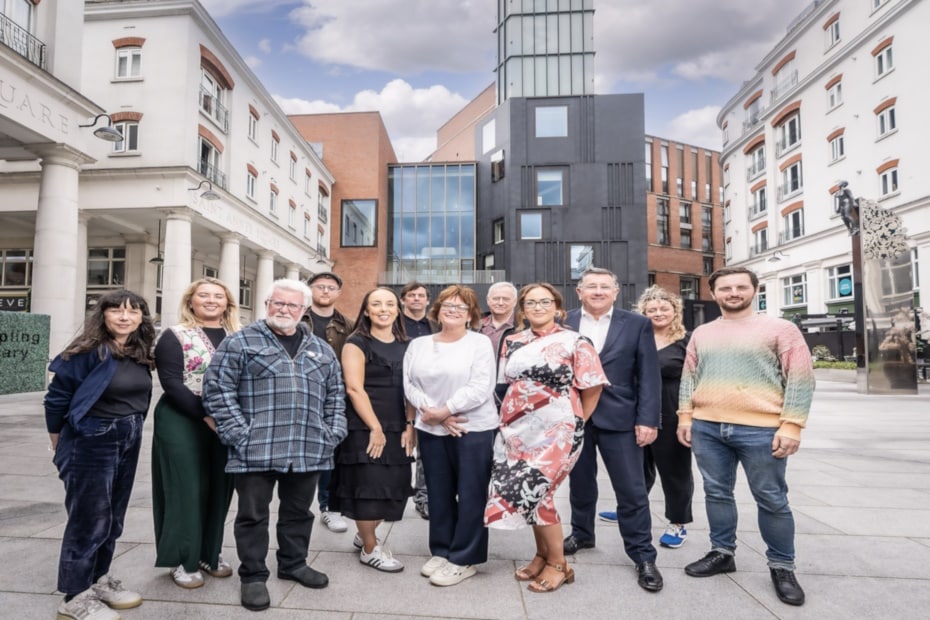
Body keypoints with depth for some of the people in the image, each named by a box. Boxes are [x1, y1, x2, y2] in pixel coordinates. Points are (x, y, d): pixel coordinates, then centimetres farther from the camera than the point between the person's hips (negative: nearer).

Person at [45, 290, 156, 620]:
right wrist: (61, 444, 0)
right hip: (90, 444, -7)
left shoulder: (140, 352, 2)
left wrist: (132, 429, 13)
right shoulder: (88, 351, -17)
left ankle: (99, 579, 34)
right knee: (89, 519, 2)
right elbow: (57, 397, -11)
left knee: (112, 518, 17)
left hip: (129, 442, 7)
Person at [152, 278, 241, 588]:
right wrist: (207, 416, -19)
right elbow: (171, 382, -11)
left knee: (219, 488, 10)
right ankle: (183, 560, 18)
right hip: (184, 423, -4)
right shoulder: (174, 336, -3)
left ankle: (209, 553, 27)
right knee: (187, 489, 2)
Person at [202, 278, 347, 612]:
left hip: (309, 451, 4)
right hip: (256, 451, -4)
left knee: (298, 512, 17)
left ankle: (293, 564, 36)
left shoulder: (321, 349, 13)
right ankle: (253, 576, 25)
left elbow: (335, 395, 15)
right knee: (253, 515, 8)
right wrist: (240, 435, -13)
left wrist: (333, 433, 5)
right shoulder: (240, 342, -1)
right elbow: (217, 390, -7)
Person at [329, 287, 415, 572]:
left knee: (394, 486, 9)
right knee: (368, 487, -1)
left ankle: (366, 534, 32)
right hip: (364, 428, -6)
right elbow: (354, 388, -13)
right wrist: (375, 427, -17)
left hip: (398, 429, 6)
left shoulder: (405, 346, 13)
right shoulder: (357, 343, -5)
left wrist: (410, 425, 0)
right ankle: (369, 549, 19)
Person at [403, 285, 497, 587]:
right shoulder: (417, 345, 9)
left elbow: (480, 388, -14)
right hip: (431, 430, 4)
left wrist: (443, 411, -15)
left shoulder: (480, 343, -5)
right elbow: (410, 385, 2)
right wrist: (432, 413, -12)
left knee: (470, 495, 3)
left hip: (474, 429, -4)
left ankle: (463, 559, 16)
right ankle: (441, 551, 30)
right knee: (439, 494, 14)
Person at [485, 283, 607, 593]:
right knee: (528, 493, 9)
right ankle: (542, 555, 30)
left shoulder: (575, 343, -5)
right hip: (517, 431, 5)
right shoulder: (512, 342, 8)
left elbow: (592, 390, -2)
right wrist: (509, 421, 13)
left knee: (535, 490, -7)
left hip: (554, 431, -5)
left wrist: (573, 425, 2)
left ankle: (558, 564, 13)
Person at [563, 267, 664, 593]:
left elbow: (649, 376, -1)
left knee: (632, 490, 4)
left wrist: (648, 420, -8)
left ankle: (643, 556, 19)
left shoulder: (637, 324, 1)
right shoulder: (561, 324, 3)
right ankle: (581, 533, 37)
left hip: (619, 418, -1)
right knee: (579, 483, 16)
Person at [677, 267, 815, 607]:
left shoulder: (780, 329, -2)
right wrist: (685, 416, 7)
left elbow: (801, 379, -5)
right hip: (706, 427, 4)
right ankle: (722, 553, 28)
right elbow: (689, 377, 14)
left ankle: (782, 567, 23)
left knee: (771, 500, 6)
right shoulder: (701, 333, 11)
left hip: (760, 429, -4)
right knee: (716, 493, 12)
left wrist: (792, 425, -12)